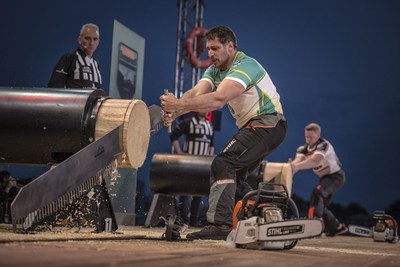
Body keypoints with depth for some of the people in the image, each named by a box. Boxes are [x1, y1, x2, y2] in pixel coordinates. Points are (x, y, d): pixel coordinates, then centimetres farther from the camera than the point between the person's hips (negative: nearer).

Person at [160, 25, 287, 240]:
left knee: (223, 164, -21)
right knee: (233, 176, 12)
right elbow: (195, 93, -9)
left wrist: (179, 105, -39)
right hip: (251, 126, 10)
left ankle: (219, 224, -28)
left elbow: (218, 100, -35)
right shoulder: (215, 70, 8)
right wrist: (174, 111, -29)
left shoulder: (244, 66, -20)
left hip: (269, 123, -10)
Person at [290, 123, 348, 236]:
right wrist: (291, 166, -52)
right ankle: (337, 228, 31)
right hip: (324, 177, 9)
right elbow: (298, 159, -27)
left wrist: (297, 166, -63)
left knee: (317, 193, -32)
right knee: (321, 205, 12)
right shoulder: (304, 148, -6)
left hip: (335, 176, -9)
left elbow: (314, 160, -46)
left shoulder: (324, 145, -26)